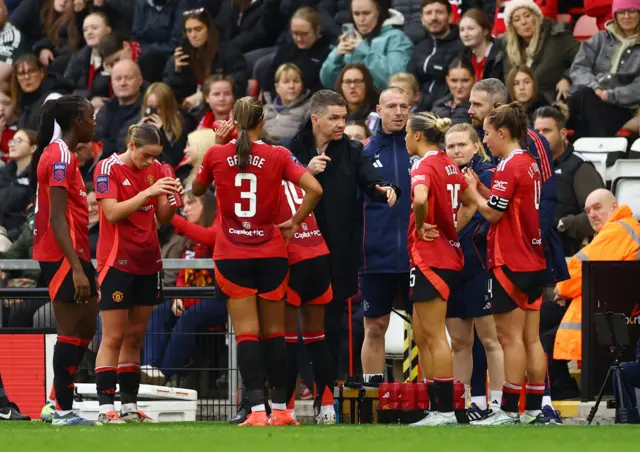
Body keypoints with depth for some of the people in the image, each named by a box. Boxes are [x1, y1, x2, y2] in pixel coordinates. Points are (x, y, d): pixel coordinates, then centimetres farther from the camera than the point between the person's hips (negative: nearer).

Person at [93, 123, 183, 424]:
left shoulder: (155, 169, 8)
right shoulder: (108, 168, -9)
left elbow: (163, 218, 8)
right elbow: (112, 213, -20)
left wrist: (172, 199, -13)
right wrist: (148, 192, -27)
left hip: (147, 262, 6)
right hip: (117, 262, -6)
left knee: (134, 337, 7)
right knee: (113, 337, -7)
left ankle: (129, 407, 9)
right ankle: (106, 408, -8)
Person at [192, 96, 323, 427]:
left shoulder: (216, 155, -3)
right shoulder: (278, 156, -4)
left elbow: (197, 190, 16)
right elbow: (314, 189, -13)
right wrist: (294, 223, 0)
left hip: (231, 256, -1)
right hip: (270, 254, 1)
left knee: (246, 334, -3)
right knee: (274, 334, 11)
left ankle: (257, 410, -15)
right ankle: (280, 409, 14)